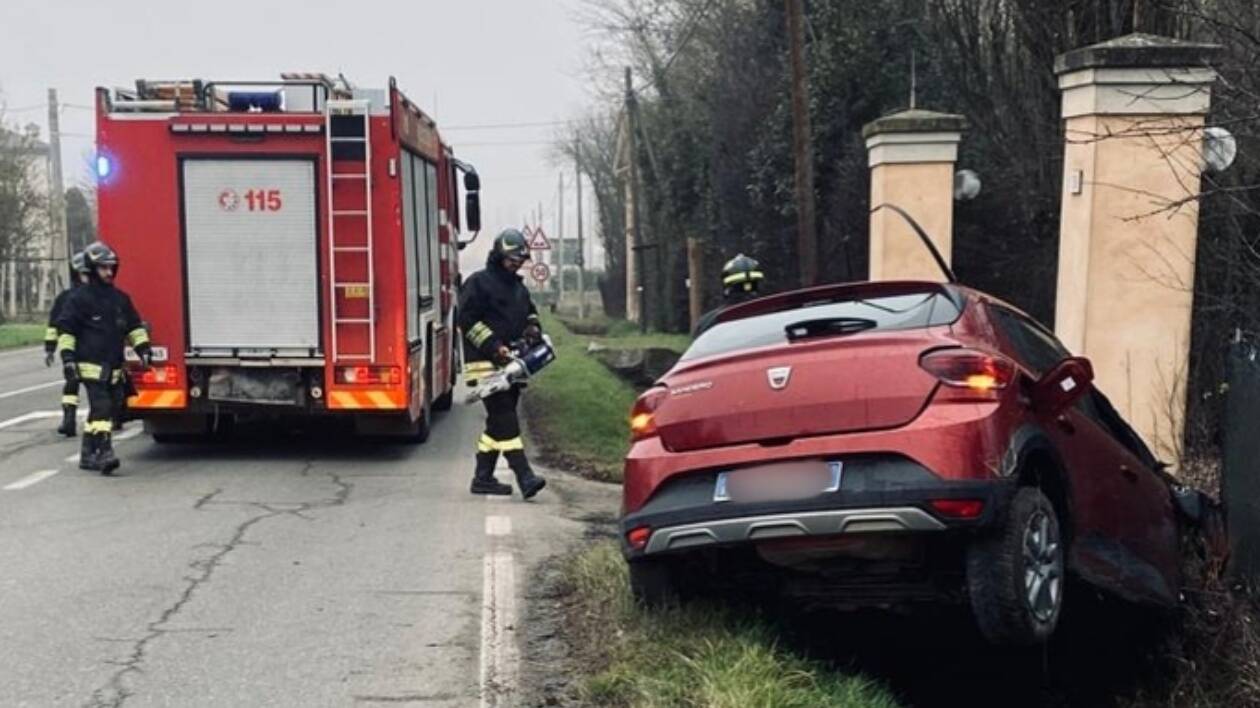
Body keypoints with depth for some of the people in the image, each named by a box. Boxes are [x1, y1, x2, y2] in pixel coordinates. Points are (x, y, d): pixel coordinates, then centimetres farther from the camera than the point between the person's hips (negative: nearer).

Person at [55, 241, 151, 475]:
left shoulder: (120, 298, 15)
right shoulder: (80, 298, -4)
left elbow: (134, 326, 22)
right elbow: (65, 329, -4)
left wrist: (143, 347, 9)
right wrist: (68, 357, -10)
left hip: (113, 367, 7)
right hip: (91, 365, -7)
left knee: (102, 410, 11)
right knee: (101, 407, -17)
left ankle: (88, 455, 20)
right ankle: (104, 453, -22)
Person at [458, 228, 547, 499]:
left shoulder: (518, 286, 20)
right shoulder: (478, 283, -6)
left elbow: (529, 312, 32)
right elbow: (468, 320, -12)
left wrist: (533, 327, 8)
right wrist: (494, 347, -19)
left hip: (510, 364, 9)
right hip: (486, 364, -9)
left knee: (499, 422, 10)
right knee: (505, 419, -15)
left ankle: (483, 478, 17)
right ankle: (525, 477, -21)